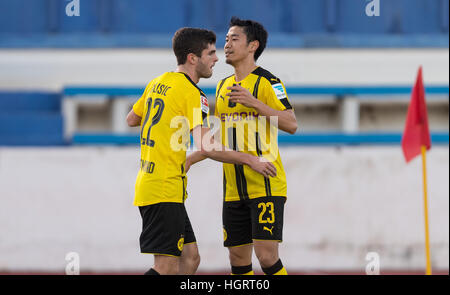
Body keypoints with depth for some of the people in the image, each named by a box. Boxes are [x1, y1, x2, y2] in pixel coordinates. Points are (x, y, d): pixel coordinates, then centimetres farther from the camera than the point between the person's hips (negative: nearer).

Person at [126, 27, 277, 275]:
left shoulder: (158, 83, 12)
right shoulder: (192, 94, -13)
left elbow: (131, 119, 26)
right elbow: (206, 147, -23)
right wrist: (249, 160, -14)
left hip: (146, 181, 9)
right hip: (166, 190, -9)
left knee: (190, 259, 11)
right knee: (167, 268, -10)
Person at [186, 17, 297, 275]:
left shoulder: (267, 83, -7)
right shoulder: (223, 86, 16)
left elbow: (292, 125, -18)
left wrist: (254, 103, -26)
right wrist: (190, 160, 18)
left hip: (266, 185, -7)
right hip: (234, 190, 7)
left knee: (266, 254, -14)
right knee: (238, 259, 6)